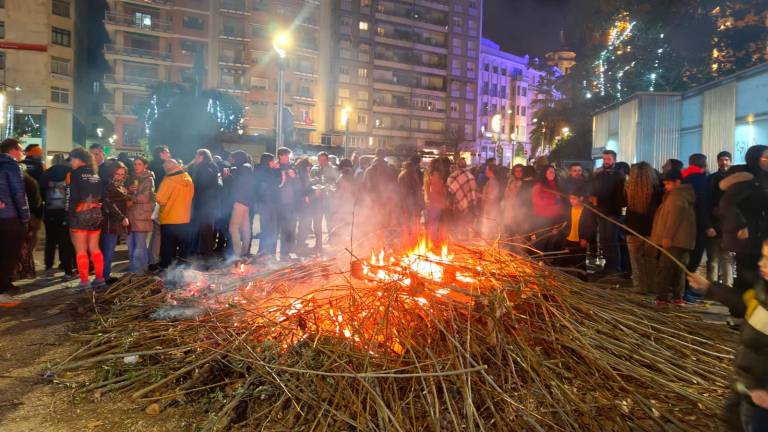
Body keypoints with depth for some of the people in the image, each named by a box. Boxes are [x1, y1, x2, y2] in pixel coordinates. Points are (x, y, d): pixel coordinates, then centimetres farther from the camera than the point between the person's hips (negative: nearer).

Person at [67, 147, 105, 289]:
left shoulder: (76, 173, -7)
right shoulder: (96, 175, 11)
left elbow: (73, 197, -12)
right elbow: (102, 196, 10)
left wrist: (69, 215, -10)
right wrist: (96, 208, 14)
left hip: (80, 214, -6)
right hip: (96, 214, 6)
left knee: (80, 250, -2)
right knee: (94, 248, 12)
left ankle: (84, 282, -2)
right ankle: (100, 278, 13)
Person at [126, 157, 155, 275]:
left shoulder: (148, 179, -2)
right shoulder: (132, 178, 17)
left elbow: (144, 198, -11)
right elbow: (127, 195, 14)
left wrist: (129, 197, -2)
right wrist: (129, 190, -6)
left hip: (142, 215, -6)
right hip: (131, 215, 6)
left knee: (140, 244, -5)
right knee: (131, 243, 9)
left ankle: (139, 269, 3)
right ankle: (132, 267, 19)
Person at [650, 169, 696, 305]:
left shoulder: (676, 195, -9)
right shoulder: (684, 195, 21)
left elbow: (674, 218, -18)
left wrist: (667, 237, -19)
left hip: (675, 240, -10)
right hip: (683, 239, 10)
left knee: (665, 268, -8)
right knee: (678, 268, 10)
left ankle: (663, 297, -9)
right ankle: (677, 296, 13)